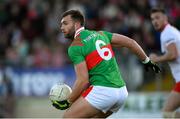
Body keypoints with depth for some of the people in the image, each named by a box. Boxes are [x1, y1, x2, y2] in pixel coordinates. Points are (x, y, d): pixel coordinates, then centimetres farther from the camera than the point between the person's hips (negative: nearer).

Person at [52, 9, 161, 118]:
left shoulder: (75, 47, -5)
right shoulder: (100, 34, 16)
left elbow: (83, 80, -13)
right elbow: (130, 42, 14)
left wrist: (68, 101, -3)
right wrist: (147, 61, 27)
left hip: (102, 91, -8)